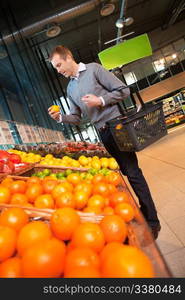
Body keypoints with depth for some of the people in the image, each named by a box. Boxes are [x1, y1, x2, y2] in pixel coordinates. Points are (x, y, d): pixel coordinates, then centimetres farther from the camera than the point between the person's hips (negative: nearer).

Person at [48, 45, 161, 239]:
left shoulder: (94, 69, -1)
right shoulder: (70, 88, 17)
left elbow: (123, 91, -4)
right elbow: (76, 118, 18)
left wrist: (100, 100, -14)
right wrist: (60, 117, 1)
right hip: (101, 134, 6)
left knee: (132, 172, -6)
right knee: (125, 172, 12)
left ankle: (152, 222, 7)